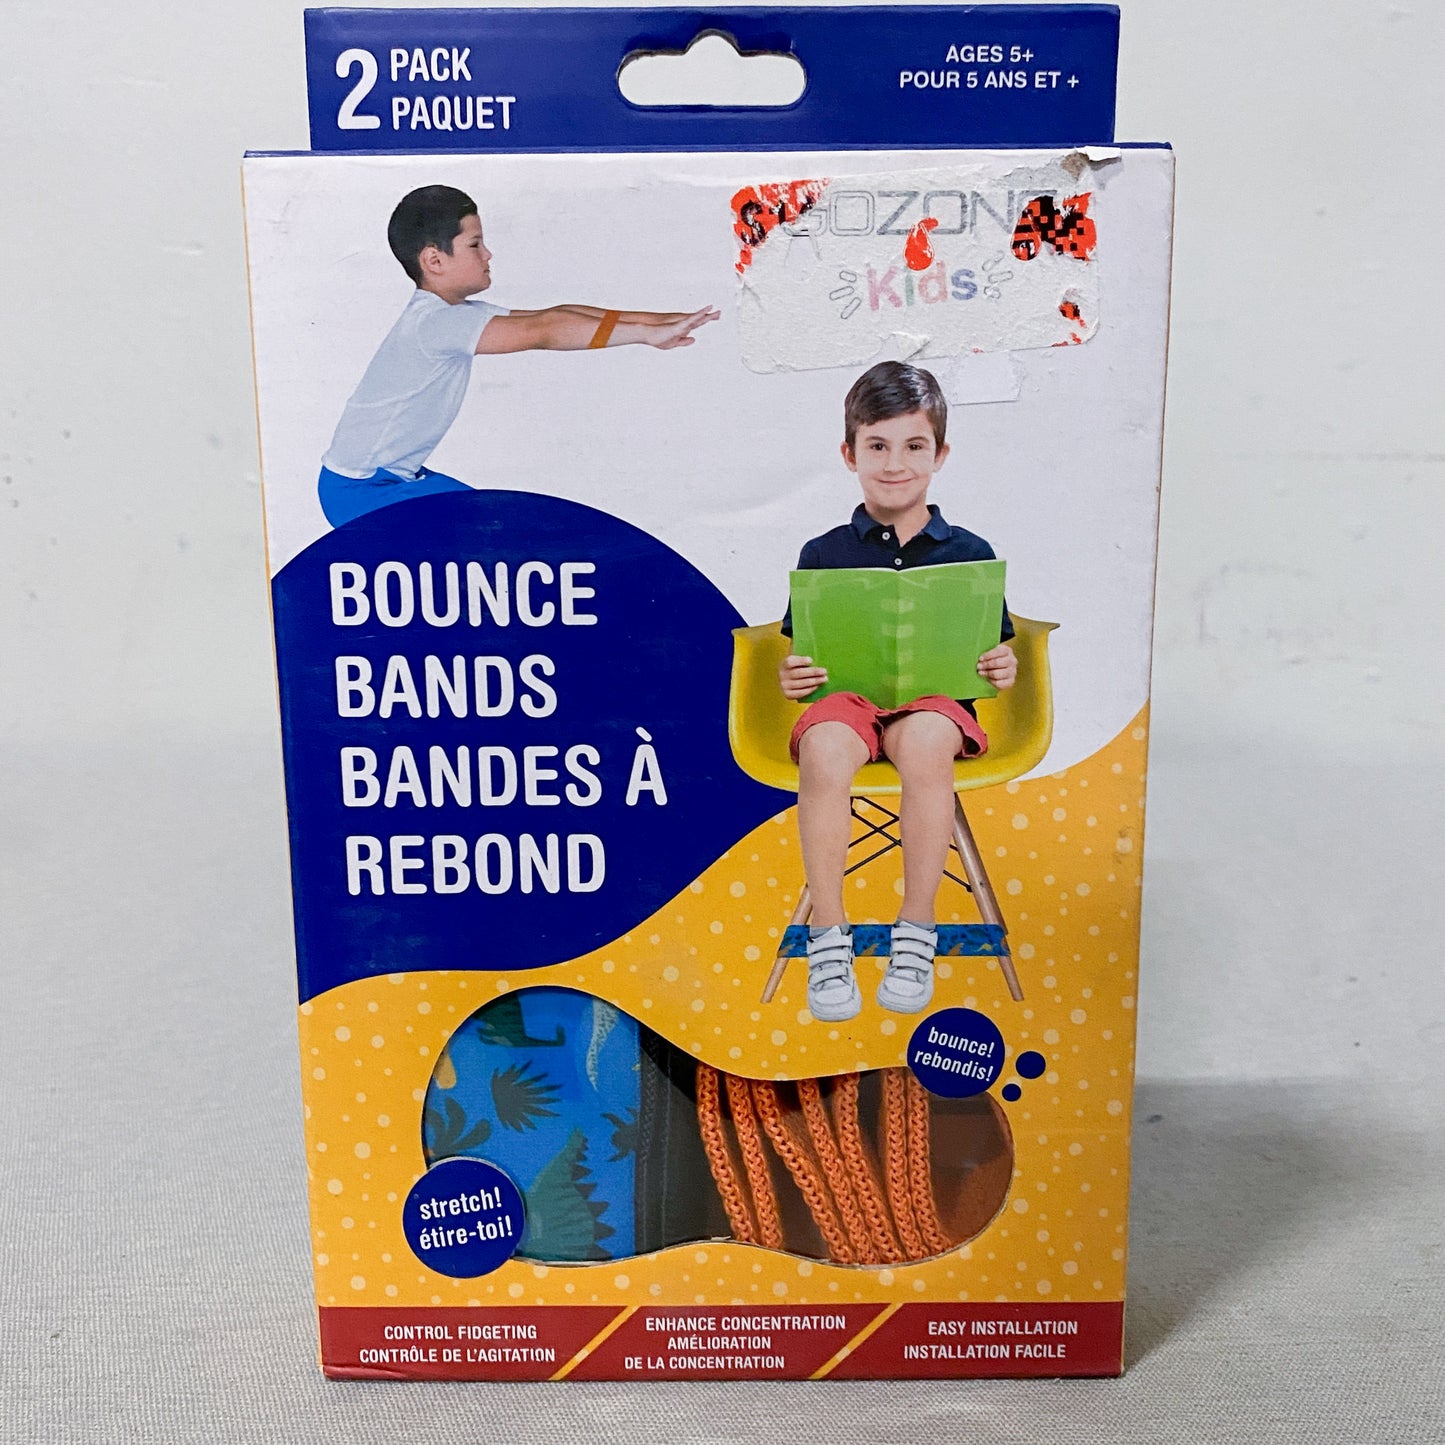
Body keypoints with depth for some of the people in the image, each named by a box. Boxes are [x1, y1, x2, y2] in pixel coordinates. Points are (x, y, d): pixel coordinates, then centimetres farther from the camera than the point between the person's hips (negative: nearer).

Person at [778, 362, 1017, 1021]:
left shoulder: (969, 554, 12)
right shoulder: (823, 555, 11)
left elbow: (995, 652, 15)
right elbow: (796, 655, 12)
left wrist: (1004, 669, -8)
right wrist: (790, 678, -10)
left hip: (935, 698, 0)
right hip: (843, 697, 0)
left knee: (926, 739, -37)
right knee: (823, 749, -36)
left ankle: (916, 932, -23)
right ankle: (828, 937, -23)